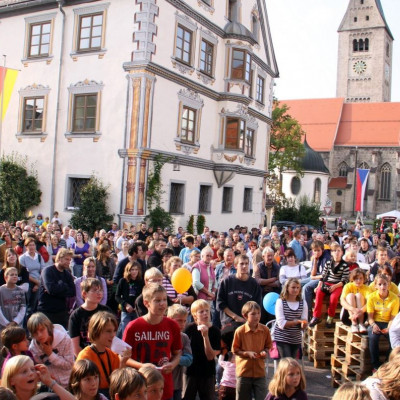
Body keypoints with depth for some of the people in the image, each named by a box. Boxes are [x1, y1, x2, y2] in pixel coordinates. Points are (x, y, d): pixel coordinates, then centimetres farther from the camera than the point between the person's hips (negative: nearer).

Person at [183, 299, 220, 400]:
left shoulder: (215, 331, -8)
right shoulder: (190, 329, -9)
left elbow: (210, 356, -14)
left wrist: (205, 336, -22)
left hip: (208, 373, 1)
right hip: (190, 372, 0)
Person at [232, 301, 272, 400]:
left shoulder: (265, 330, -4)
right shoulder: (240, 331, -12)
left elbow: (268, 346, 10)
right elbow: (235, 350, -5)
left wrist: (265, 352, -11)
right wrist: (248, 353, -18)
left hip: (260, 371, 2)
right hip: (244, 371, -2)